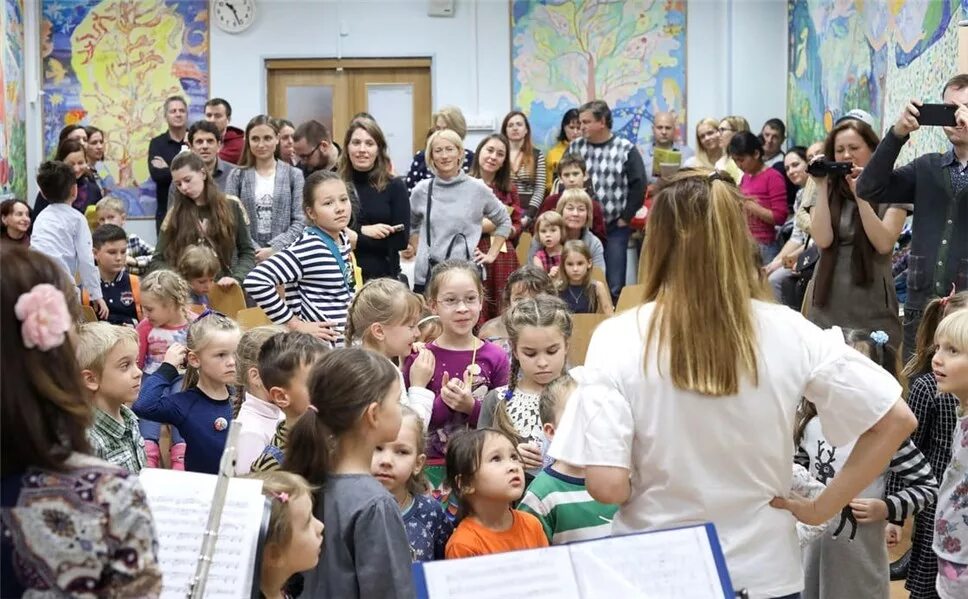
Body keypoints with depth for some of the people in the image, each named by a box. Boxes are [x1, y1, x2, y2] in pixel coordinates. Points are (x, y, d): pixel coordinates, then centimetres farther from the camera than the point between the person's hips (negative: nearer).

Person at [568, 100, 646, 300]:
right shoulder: (575, 147, 7)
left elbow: (638, 185, -4)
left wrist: (625, 218, -6)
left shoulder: (625, 149, -2)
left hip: (615, 227, -2)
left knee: (615, 285, -1)